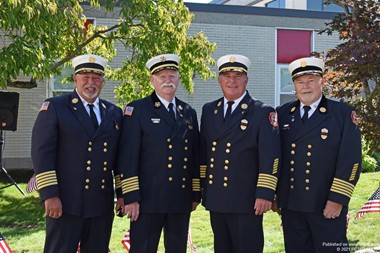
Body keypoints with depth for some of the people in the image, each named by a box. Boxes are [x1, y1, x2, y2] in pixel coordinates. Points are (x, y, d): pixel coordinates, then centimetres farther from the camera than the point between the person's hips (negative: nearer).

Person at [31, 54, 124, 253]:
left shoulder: (114, 113, 13)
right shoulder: (54, 107, -1)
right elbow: (42, 153, -8)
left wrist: (123, 193, 9)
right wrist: (50, 195, -14)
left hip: (102, 205, 4)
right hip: (65, 203, -4)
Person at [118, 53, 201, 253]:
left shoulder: (189, 113, 14)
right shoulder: (136, 110, -1)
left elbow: (194, 156, 15)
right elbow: (128, 157, -7)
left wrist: (196, 194, 12)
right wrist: (131, 197, -12)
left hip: (181, 200, 5)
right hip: (148, 199, -4)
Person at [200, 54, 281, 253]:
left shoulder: (263, 113, -6)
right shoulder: (209, 110, 11)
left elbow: (270, 156, -12)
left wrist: (265, 194, -17)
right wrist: (200, 186, 14)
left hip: (246, 201, -5)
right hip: (215, 199, 6)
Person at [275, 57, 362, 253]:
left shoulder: (344, 114, -2)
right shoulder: (282, 114, 9)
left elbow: (351, 161, -8)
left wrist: (337, 200, -13)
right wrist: (272, 194, 9)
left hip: (328, 207, -3)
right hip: (290, 205, 4)